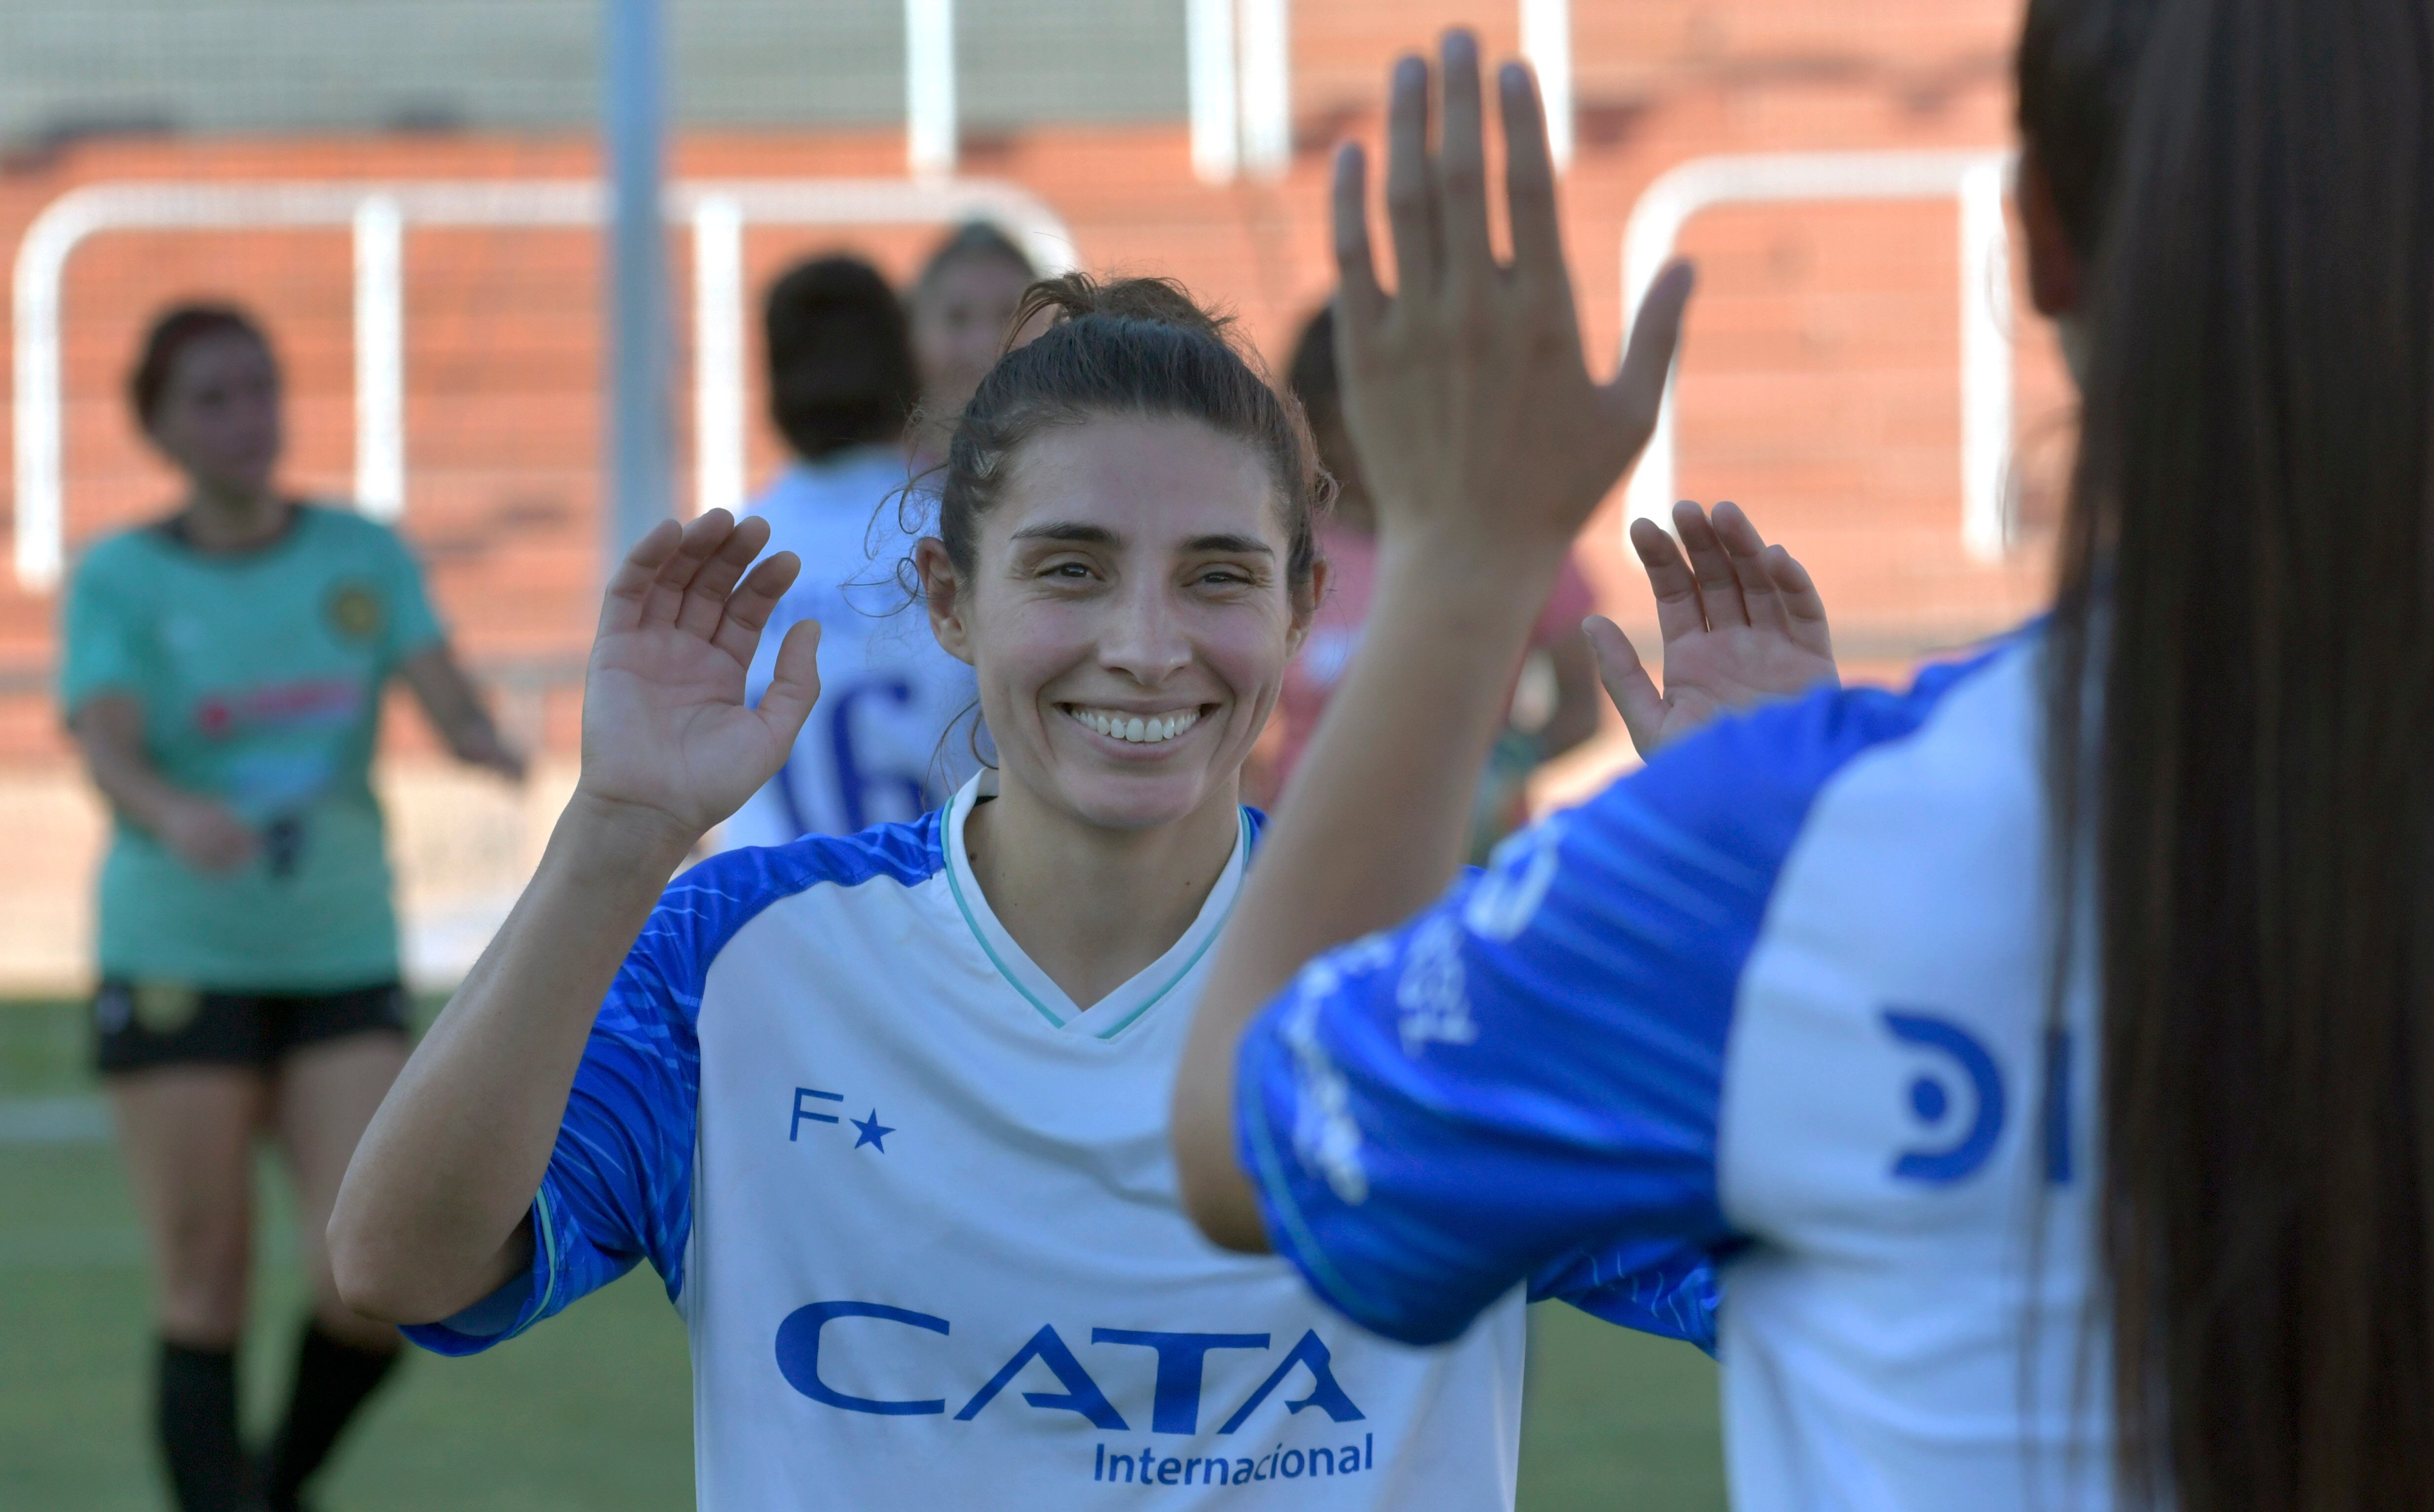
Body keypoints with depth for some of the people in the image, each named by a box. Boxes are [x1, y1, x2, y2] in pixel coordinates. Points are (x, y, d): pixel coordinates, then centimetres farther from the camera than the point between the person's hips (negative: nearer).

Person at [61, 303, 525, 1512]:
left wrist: (485, 745, -31)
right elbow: (107, 753, -16)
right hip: (178, 960, -2)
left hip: (343, 960, 2)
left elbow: (446, 700, -7)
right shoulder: (119, 580, 0)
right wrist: (178, 816, -38)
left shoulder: (364, 555, 6)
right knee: (206, 1302, -4)